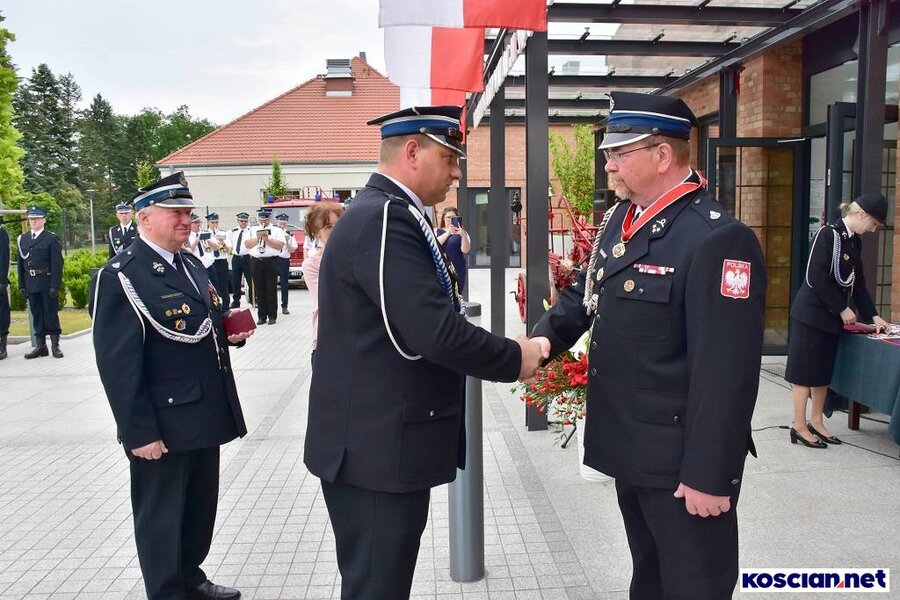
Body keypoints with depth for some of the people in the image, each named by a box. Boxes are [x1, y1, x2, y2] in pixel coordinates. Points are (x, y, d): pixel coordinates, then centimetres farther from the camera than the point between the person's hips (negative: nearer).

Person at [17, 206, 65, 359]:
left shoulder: (51, 239, -3)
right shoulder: (22, 239, 12)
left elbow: (57, 264, -8)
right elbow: (20, 264, 13)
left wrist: (55, 286, -14)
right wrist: (22, 285, 7)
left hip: (47, 284, -5)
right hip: (31, 285, 5)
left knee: (51, 314, 1)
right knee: (37, 315, 9)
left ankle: (55, 345, 10)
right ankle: (40, 346, 15)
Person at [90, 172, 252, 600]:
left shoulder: (192, 265, 12)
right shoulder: (120, 277, -16)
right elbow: (117, 365, -19)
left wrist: (231, 332, 1)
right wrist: (139, 433, -21)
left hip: (205, 417, 9)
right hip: (163, 426, -8)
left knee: (201, 508, 22)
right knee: (161, 517, 10)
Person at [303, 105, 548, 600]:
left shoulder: (385, 213, 13)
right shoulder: (384, 219, -20)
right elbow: (435, 332, -26)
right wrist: (515, 359, -12)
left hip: (381, 442, 10)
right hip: (378, 449, -10)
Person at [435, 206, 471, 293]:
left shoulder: (461, 233, 6)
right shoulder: (437, 231, 9)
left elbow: (465, 250, -8)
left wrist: (463, 235, -25)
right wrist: (448, 233, -21)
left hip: (457, 270, 0)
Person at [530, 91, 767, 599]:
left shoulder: (718, 239, -22)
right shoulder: (622, 218, 7)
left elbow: (726, 372, -23)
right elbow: (585, 291, 15)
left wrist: (709, 475, -21)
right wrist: (544, 338, -5)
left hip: (682, 462, -8)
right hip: (631, 449, 8)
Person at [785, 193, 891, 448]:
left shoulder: (855, 242, 10)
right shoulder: (828, 234, -14)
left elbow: (858, 282, 15)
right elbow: (816, 277, -20)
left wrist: (872, 315, 8)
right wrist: (842, 308, -15)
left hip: (832, 316, 8)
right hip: (812, 314, -8)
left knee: (824, 370, 13)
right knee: (805, 370, -1)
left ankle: (816, 422, 24)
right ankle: (799, 426, 7)